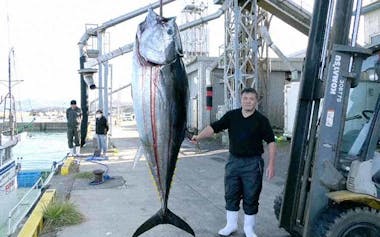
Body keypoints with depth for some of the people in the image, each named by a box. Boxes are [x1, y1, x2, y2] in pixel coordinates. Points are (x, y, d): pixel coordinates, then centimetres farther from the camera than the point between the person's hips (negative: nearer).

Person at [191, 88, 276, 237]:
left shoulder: (261, 120, -5)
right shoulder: (232, 115, 1)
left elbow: (271, 142, -5)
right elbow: (214, 127, -5)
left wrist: (271, 164, -11)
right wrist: (199, 137, -21)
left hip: (253, 163, -3)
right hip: (233, 160, 3)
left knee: (251, 197, 6)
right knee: (231, 195, 12)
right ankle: (231, 225, 29)